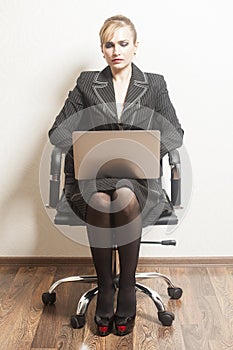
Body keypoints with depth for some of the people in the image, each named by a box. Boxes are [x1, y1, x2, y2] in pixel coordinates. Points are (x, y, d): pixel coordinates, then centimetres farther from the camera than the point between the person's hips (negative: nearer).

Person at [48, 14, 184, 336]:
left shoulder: (154, 85, 11)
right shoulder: (86, 84, 11)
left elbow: (174, 133, 4)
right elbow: (58, 131, 4)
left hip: (137, 175, 0)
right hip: (92, 174, 1)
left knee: (126, 197, -36)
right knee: (99, 200, -34)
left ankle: (127, 288, -19)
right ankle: (104, 289, -17)